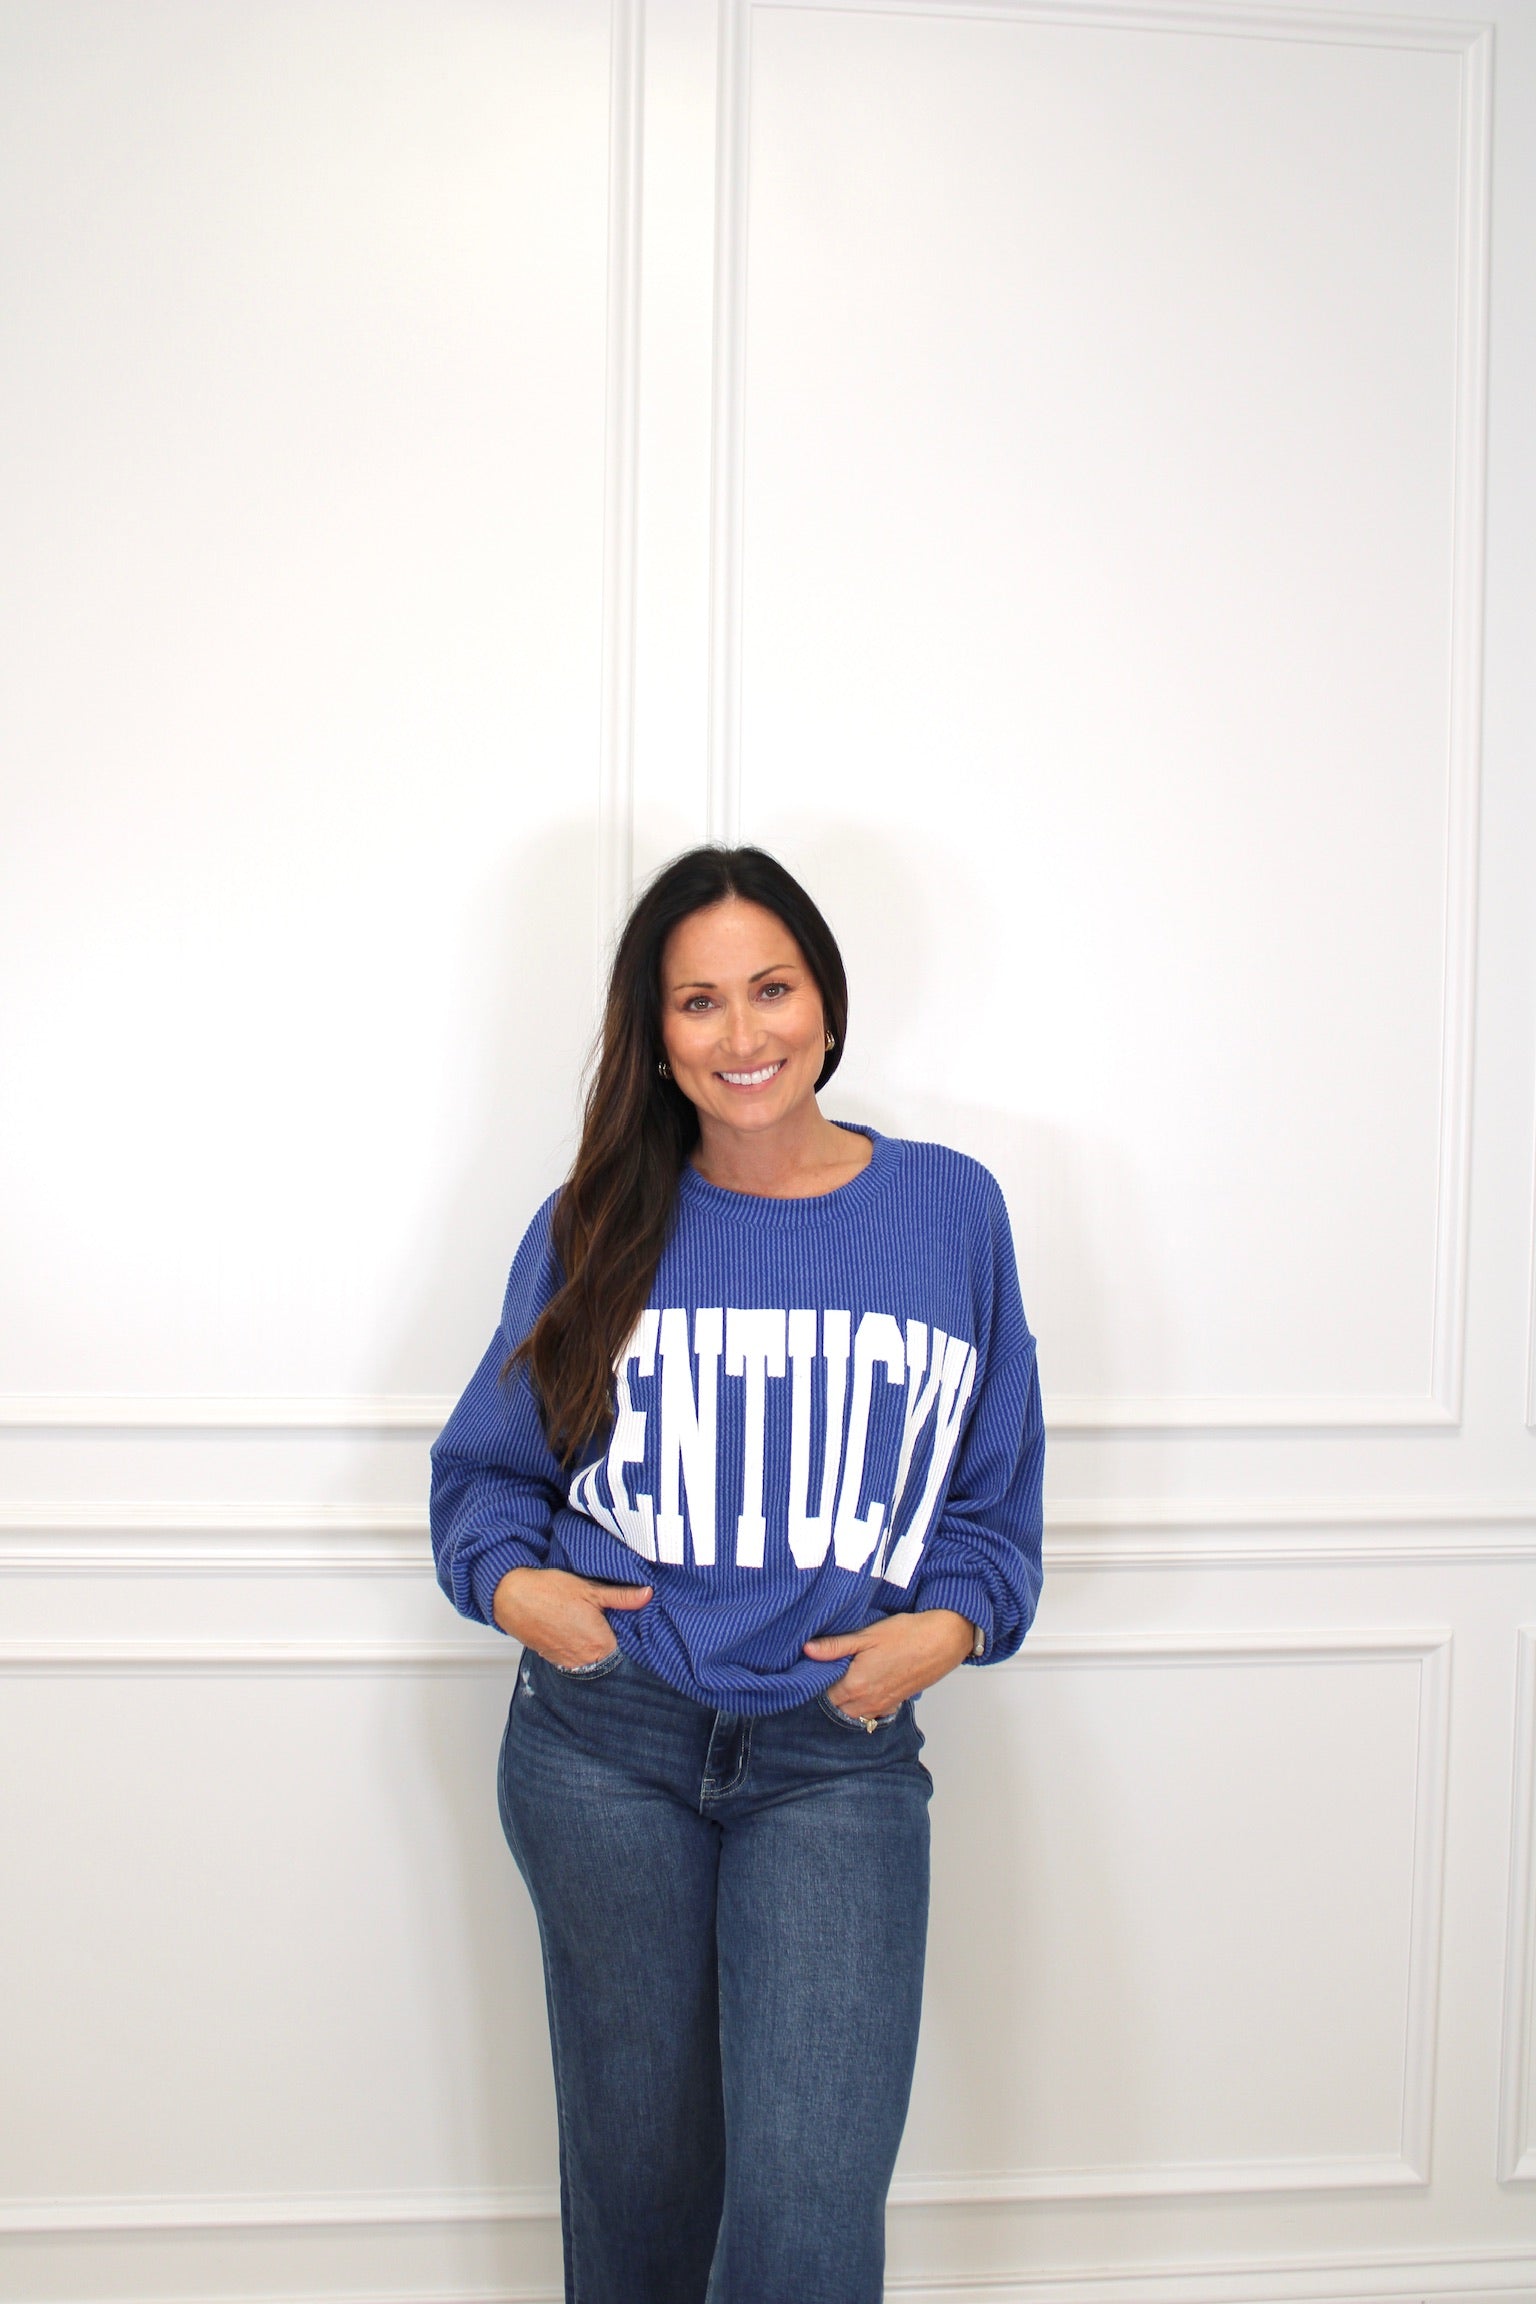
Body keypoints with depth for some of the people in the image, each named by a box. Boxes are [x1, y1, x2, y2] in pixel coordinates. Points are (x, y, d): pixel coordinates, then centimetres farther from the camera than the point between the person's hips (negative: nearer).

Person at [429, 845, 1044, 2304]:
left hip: (838, 1752, -1)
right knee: (637, 2172, 14)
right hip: (605, 1745, 1)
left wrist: (953, 1620, -8)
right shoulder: (595, 1225, 3)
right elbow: (487, 1462, 11)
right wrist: (508, 1578, -9)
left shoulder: (950, 1211, 3)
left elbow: (997, 1487, 10)